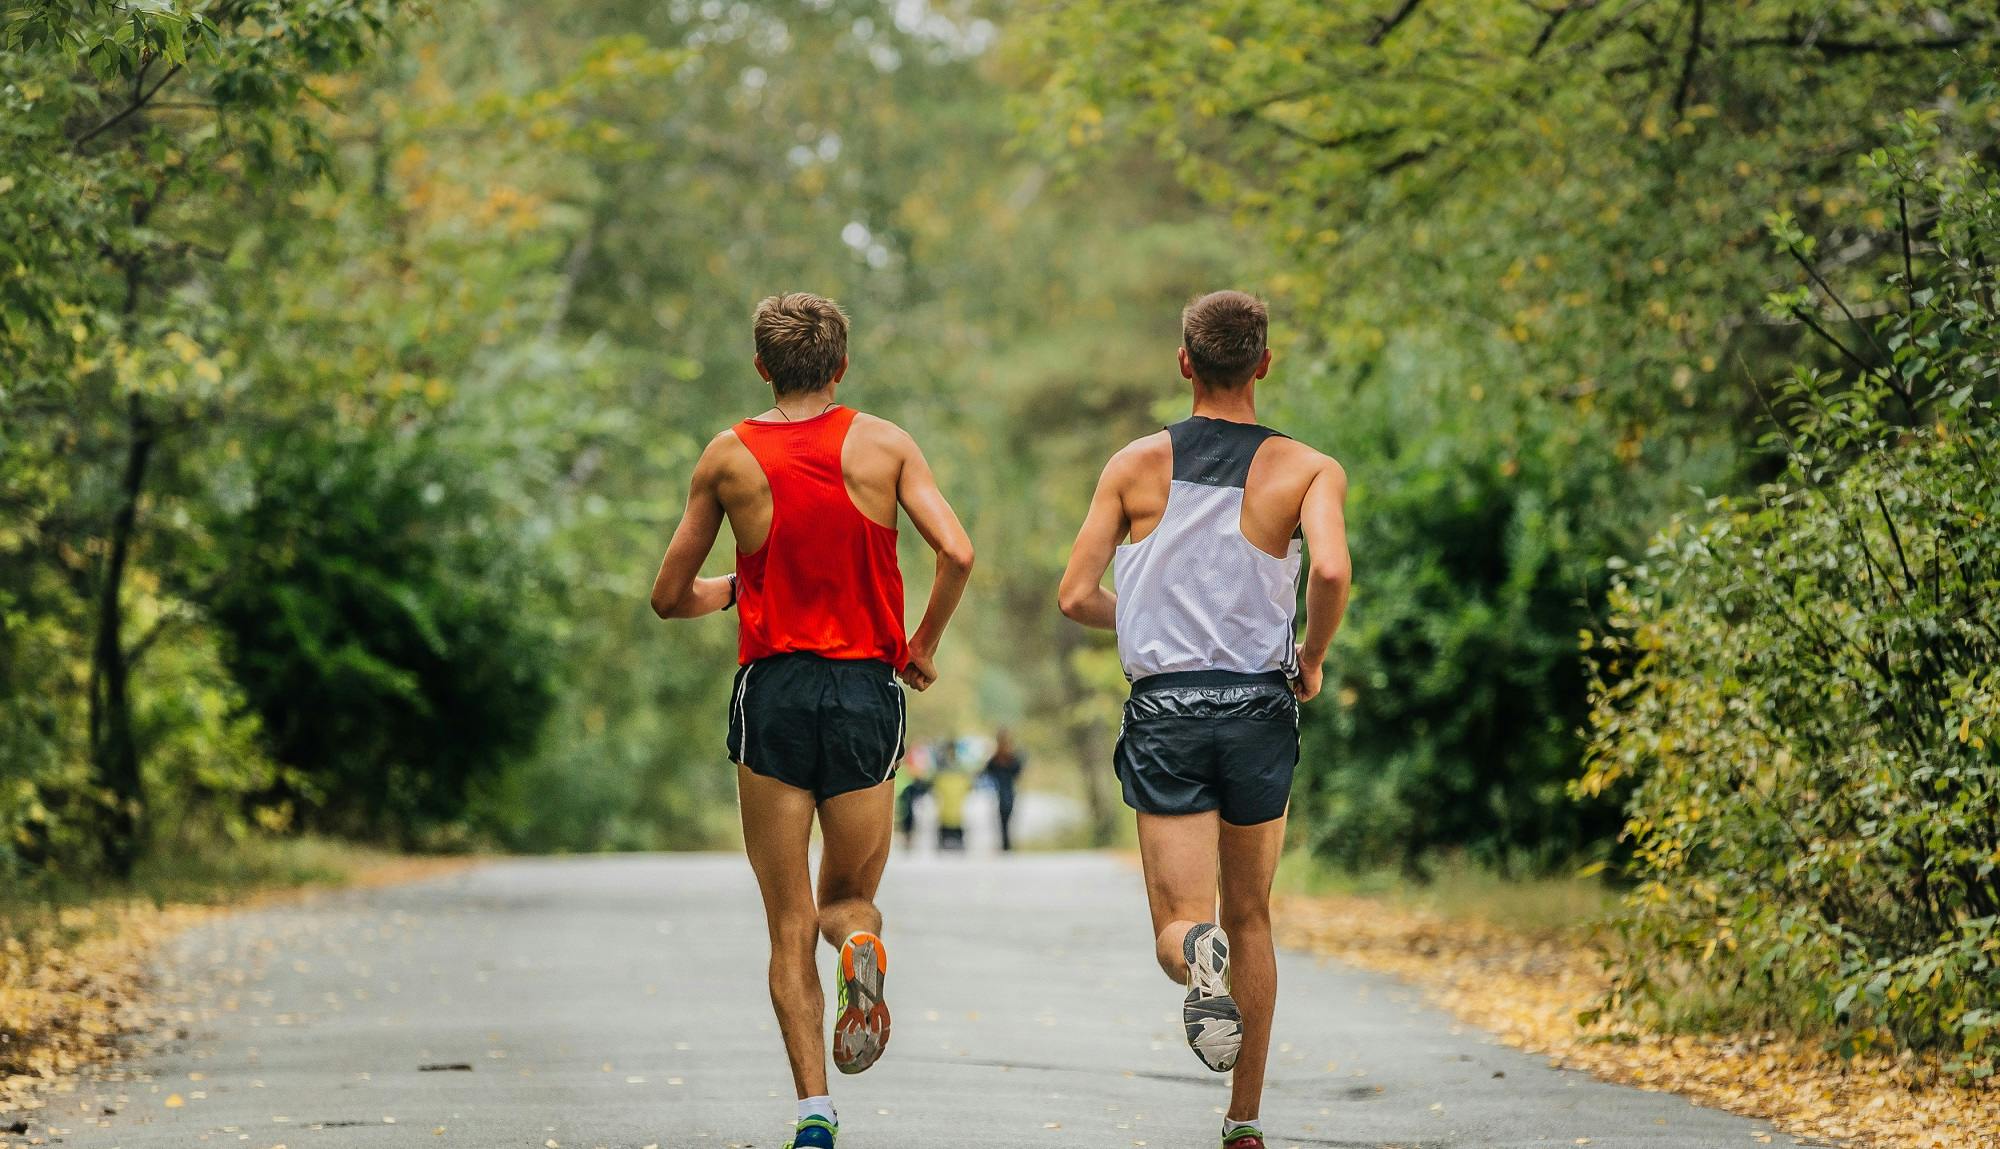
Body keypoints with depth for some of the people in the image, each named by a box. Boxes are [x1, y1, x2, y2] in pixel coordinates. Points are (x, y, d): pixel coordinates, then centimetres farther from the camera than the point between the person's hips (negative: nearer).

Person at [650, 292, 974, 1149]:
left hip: (772, 691, -1)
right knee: (849, 895, 17)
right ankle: (860, 943, -20)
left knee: (790, 922, 5)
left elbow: (670, 597, 9)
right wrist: (924, 645, 7)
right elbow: (956, 553, -9)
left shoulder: (729, 457, 4)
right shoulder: (885, 444, 3)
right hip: (867, 691, 1)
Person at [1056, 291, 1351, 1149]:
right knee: (1250, 917, 16)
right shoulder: (1307, 468, -1)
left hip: (1164, 706, 0)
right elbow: (1331, 571, -19)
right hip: (1260, 706, 1)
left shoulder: (1136, 466, 3)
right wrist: (1312, 657, 0)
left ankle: (1199, 955, -39)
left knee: (1179, 924, -1)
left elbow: (1076, 597, 1)